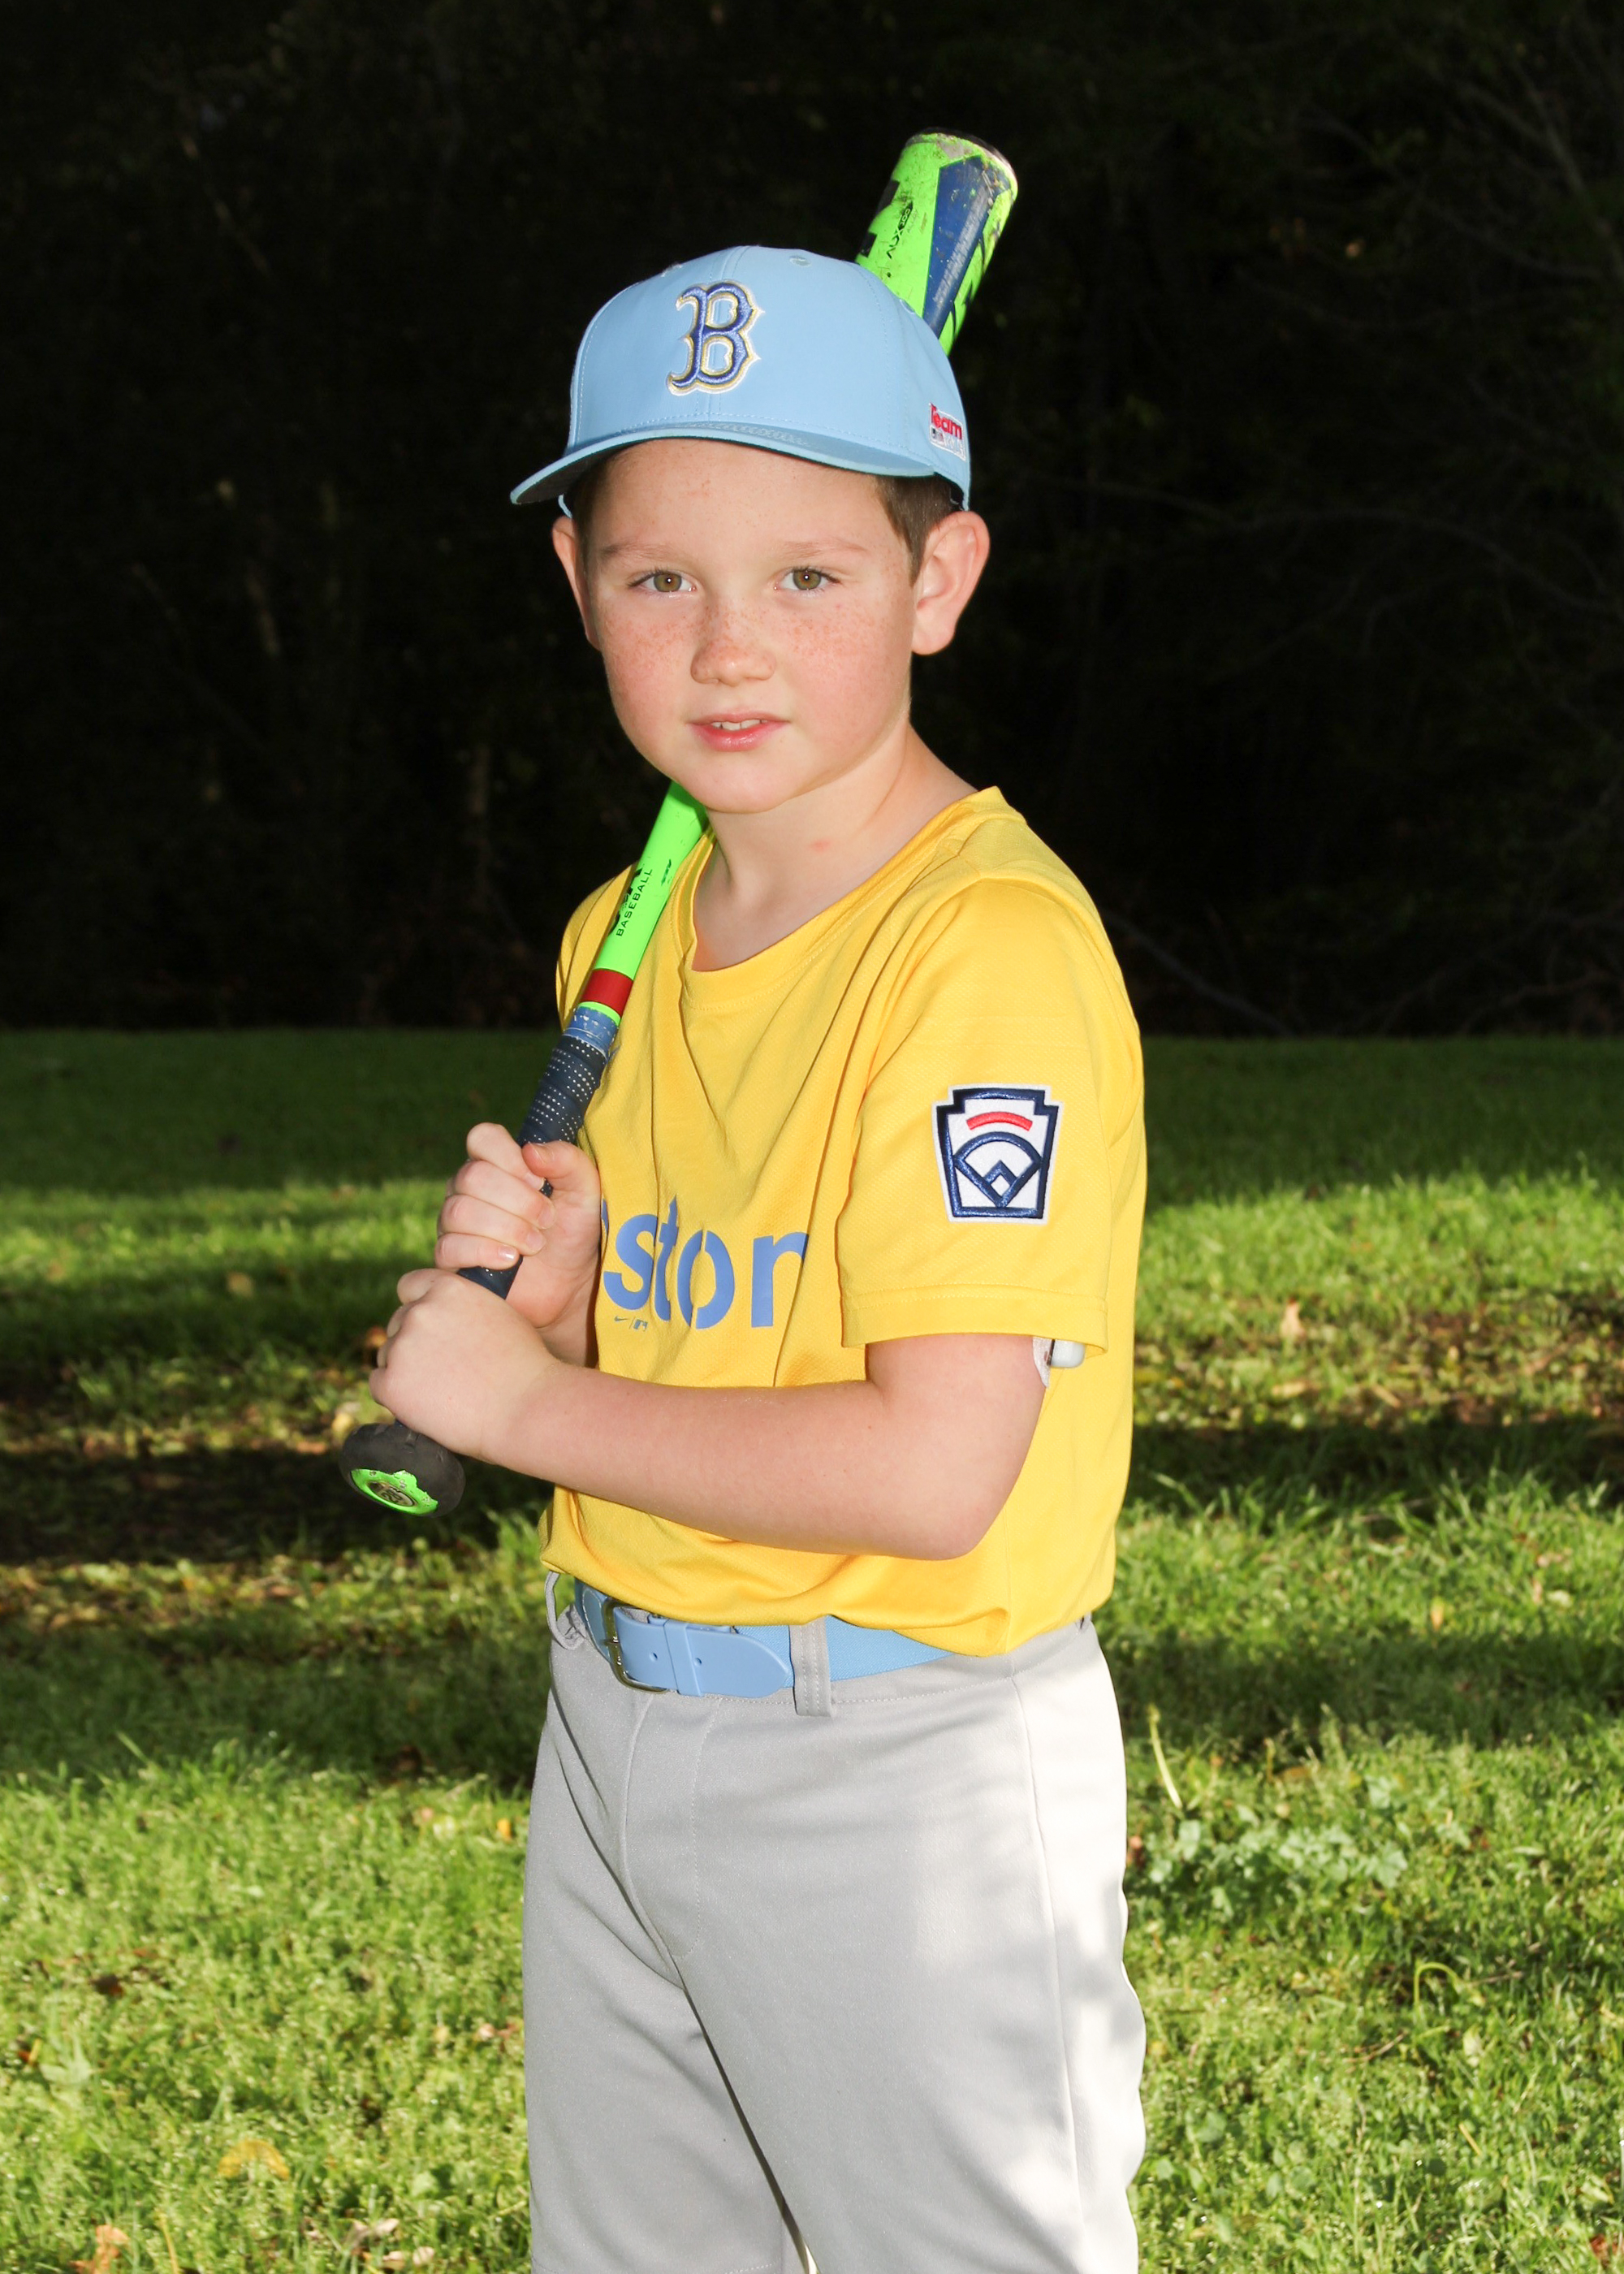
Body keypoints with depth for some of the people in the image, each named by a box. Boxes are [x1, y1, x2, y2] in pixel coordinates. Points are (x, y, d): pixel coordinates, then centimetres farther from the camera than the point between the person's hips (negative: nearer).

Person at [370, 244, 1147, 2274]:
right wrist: (554, 1282, -5)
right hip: (616, 1728, 8)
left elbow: (934, 1472, -26)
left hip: (904, 1777, -8)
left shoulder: (990, 947, -19)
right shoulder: (622, 942, 8)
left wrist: (522, 1400, -16)